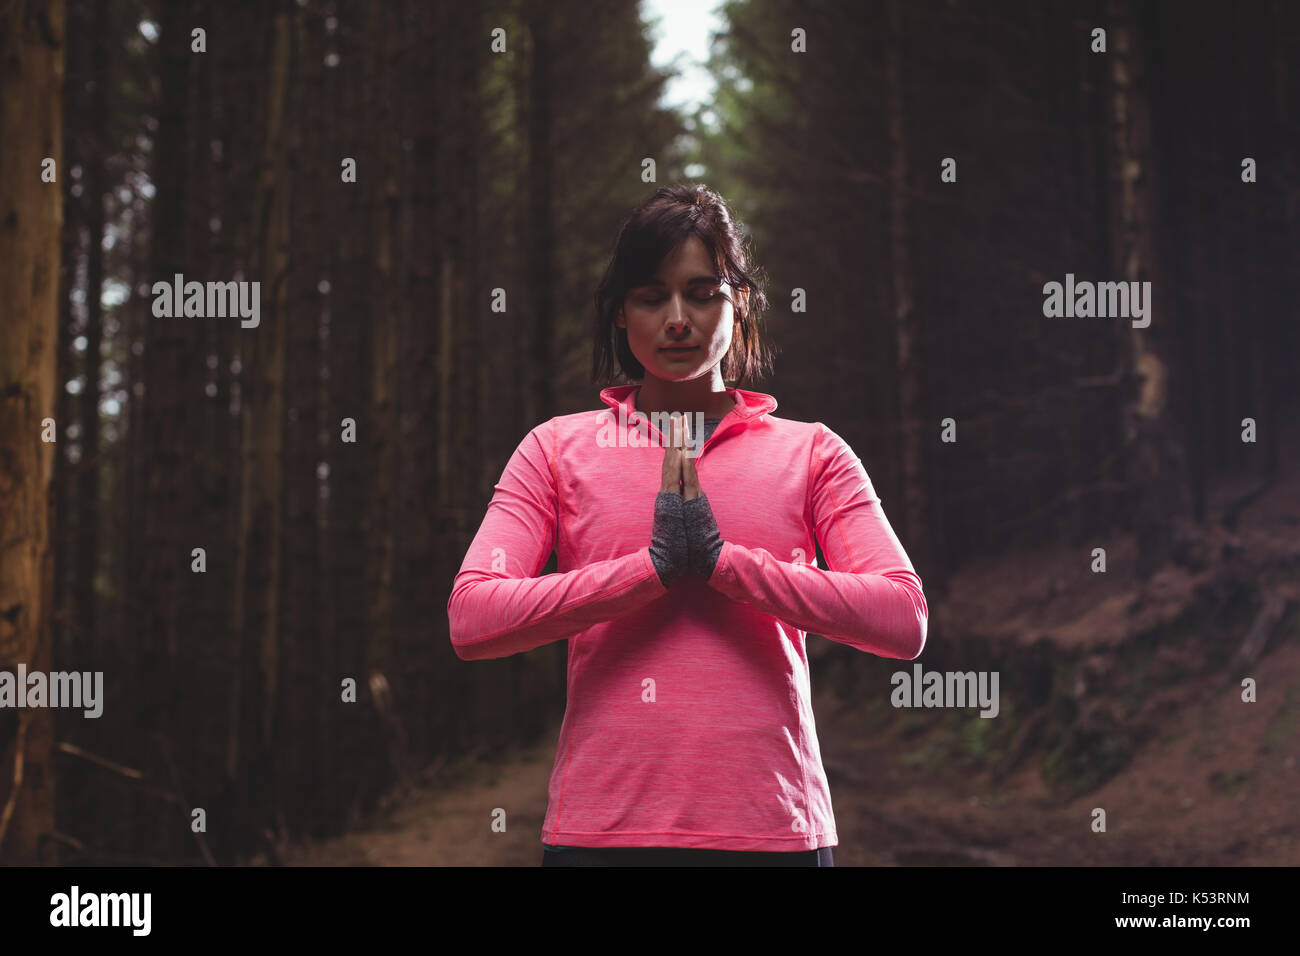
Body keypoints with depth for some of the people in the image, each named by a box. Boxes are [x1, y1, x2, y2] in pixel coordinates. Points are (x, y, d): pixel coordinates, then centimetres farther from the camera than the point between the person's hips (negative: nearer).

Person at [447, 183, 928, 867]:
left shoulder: (812, 452, 7)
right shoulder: (557, 448, 7)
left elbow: (904, 619, -6)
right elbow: (471, 618, -7)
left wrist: (722, 559, -13)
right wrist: (657, 565, -13)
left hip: (773, 826, 1)